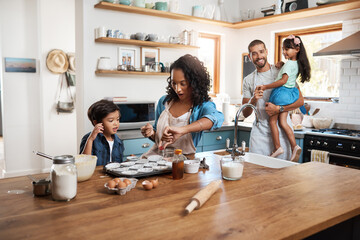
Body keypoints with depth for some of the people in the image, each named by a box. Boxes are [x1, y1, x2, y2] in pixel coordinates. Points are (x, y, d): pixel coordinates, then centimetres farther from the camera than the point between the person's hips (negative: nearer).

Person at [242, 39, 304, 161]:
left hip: (281, 129, -2)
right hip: (260, 131, 2)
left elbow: (300, 101, -2)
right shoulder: (248, 80, 9)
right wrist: (253, 100, -13)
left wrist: (279, 109, -16)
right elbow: (245, 114, 7)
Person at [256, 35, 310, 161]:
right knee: (282, 122, 6)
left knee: (272, 120, 2)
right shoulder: (297, 64, 13)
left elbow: (283, 80, -23)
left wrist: (266, 87, -21)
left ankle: (277, 147, 5)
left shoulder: (289, 63, -15)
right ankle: (294, 146, -1)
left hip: (281, 92, -8)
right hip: (290, 93, 8)